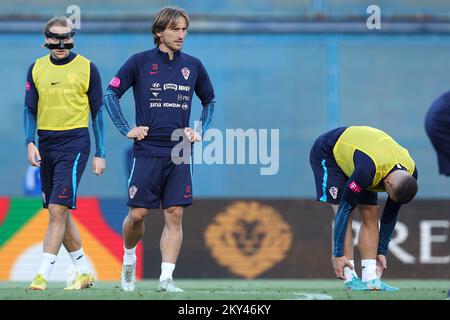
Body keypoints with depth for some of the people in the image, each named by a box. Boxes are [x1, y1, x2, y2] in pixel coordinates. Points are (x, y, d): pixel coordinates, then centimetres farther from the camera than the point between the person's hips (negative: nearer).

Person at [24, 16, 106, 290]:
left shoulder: (87, 68, -1)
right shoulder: (37, 69, 9)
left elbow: (97, 111, 3)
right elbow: (30, 109, 11)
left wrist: (100, 154, 1)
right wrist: (30, 142, -4)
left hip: (74, 143, -5)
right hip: (46, 144, 5)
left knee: (58, 210, -14)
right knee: (58, 212, 9)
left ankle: (43, 275, -15)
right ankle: (84, 272, 21)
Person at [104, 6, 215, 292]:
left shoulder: (193, 66, 10)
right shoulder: (140, 62, 0)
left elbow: (210, 101, 24)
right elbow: (111, 94, 4)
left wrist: (200, 131, 10)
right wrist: (127, 129, -2)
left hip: (179, 154, 2)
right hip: (147, 151, -2)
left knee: (175, 215, -5)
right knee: (138, 214, -3)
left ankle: (166, 277, -5)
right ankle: (129, 259, 26)